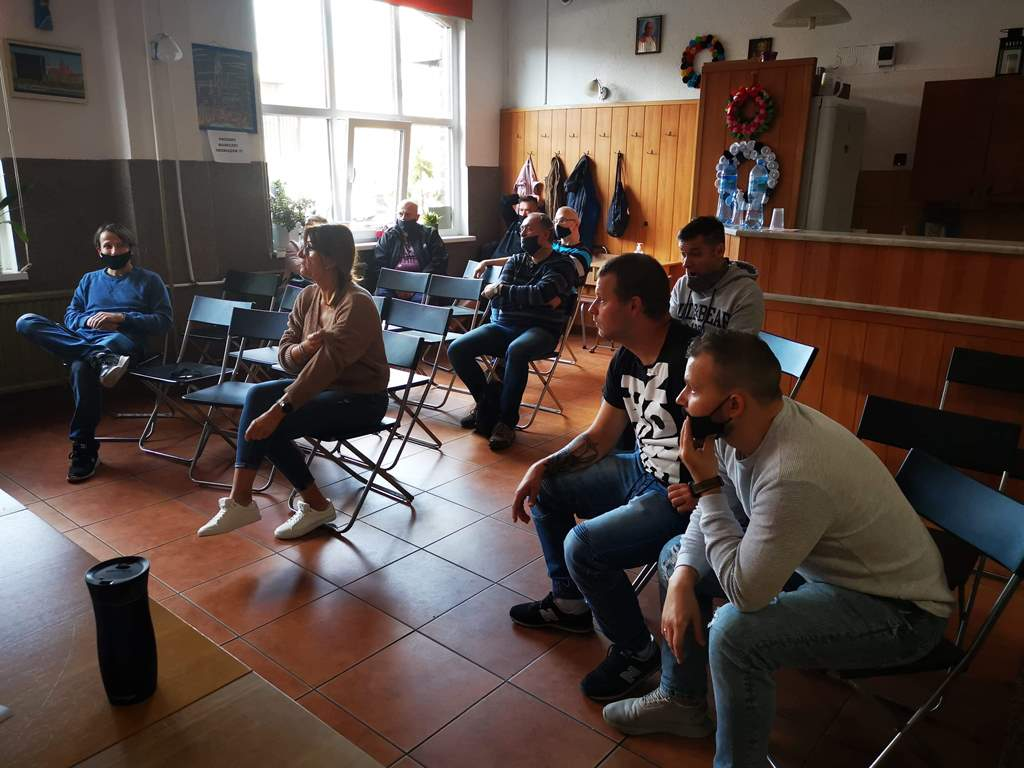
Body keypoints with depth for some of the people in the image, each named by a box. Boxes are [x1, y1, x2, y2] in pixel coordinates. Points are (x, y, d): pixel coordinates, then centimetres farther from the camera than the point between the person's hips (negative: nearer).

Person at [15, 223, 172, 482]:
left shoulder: (149, 280, 14)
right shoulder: (89, 280, 28)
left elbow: (163, 322, 3)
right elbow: (70, 316, 20)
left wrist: (121, 318, -9)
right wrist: (89, 321, -3)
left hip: (124, 340, -5)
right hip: (81, 339, 5)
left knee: (82, 367, -40)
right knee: (26, 322, -22)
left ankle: (84, 450, -31)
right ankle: (100, 358, -41)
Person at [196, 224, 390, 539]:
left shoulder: (357, 304, -22)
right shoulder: (308, 296, 3)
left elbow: (326, 364, -30)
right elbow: (284, 353, 4)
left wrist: (277, 411, -34)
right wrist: (302, 349, -21)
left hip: (360, 398, -8)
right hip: (323, 386, 8)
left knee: (268, 427, -21)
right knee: (258, 395, -18)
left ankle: (316, 505, -1)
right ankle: (240, 502, -17)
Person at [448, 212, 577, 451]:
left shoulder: (561, 264, 2)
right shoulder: (515, 261, 18)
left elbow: (540, 293, -18)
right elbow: (497, 297, 2)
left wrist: (500, 289, -7)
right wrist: (535, 297, -11)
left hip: (539, 330, -5)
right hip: (501, 325, 6)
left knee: (516, 351, -39)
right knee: (456, 349, -16)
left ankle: (506, 422, -25)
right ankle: (488, 401, 4)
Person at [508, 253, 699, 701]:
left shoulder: (689, 357, -27)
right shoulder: (625, 360, 3)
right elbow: (599, 437, 9)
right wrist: (543, 466, -1)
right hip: (643, 470, 10)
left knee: (583, 546, -24)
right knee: (547, 487, 14)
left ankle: (636, 651, 4)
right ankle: (569, 603, 29)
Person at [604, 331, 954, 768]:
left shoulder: (795, 476, -38)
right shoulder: (739, 428, -12)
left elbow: (744, 592, -31)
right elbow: (718, 505, 4)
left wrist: (705, 484, -28)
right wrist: (682, 579, -10)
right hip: (818, 561, 9)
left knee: (737, 632, -31)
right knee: (677, 554, 9)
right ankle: (681, 700, 26)